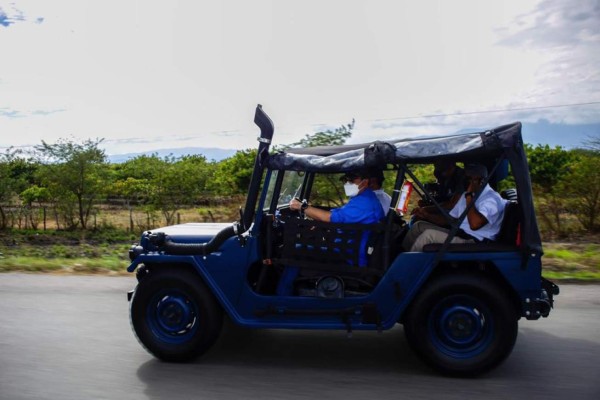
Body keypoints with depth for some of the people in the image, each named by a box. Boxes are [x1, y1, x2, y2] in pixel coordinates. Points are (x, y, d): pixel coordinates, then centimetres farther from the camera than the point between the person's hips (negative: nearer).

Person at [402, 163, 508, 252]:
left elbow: (475, 224, -31)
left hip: (474, 243, -10)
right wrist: (427, 216, 4)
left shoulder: (491, 199, -14)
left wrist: (469, 196, -23)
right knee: (419, 225, 4)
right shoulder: (466, 195, 16)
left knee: (429, 234, -24)